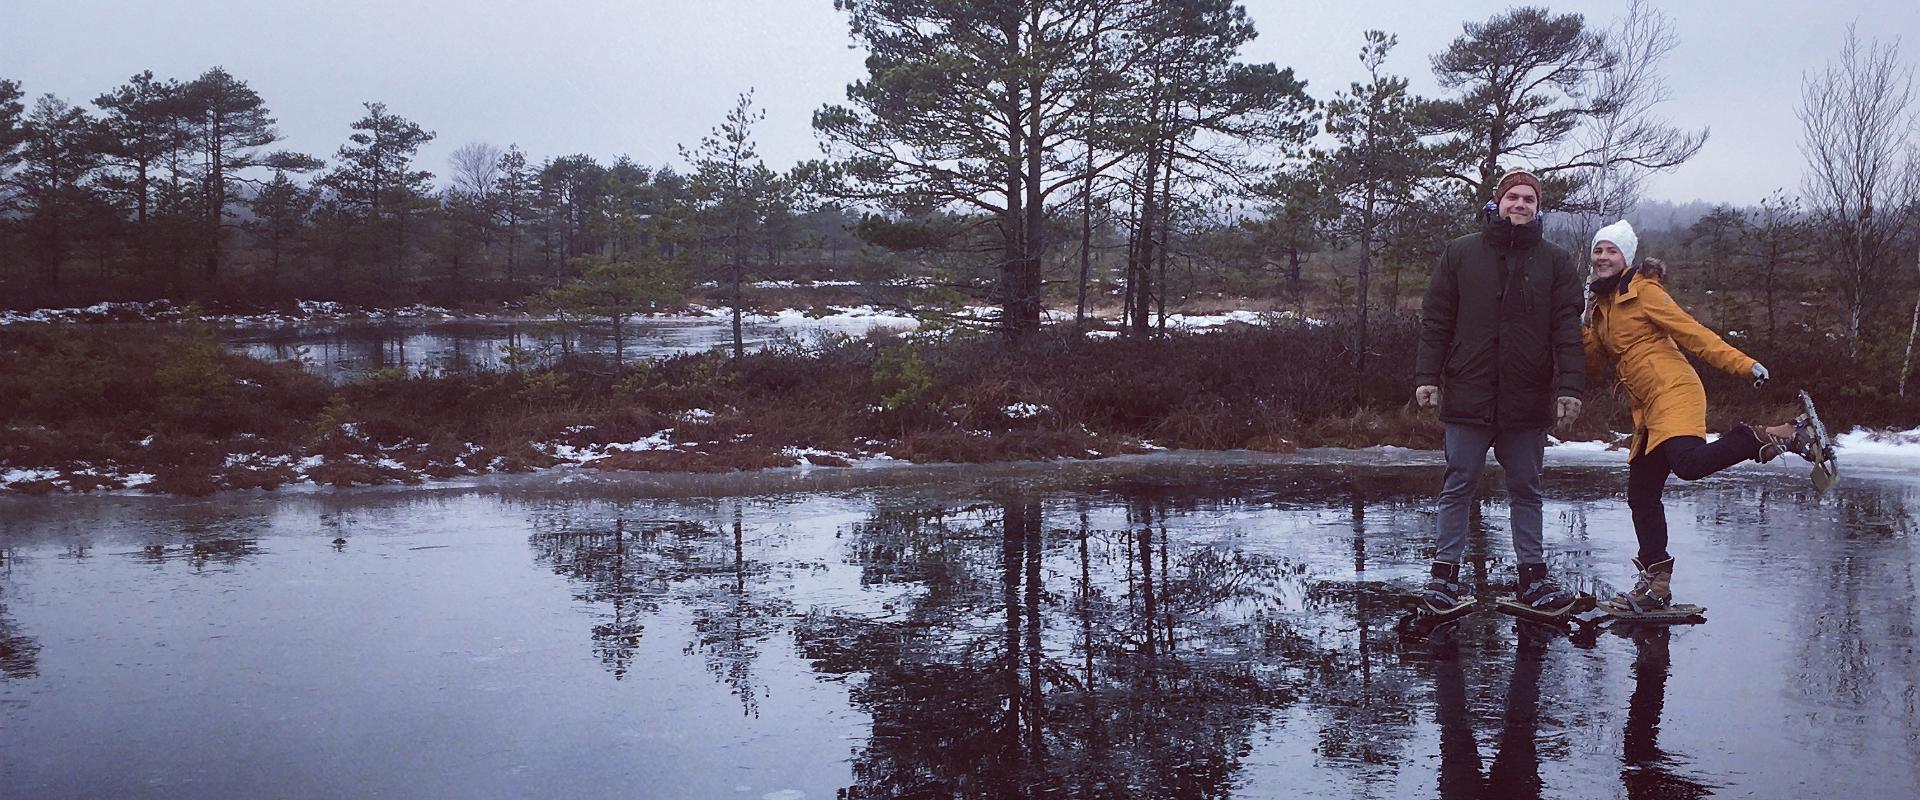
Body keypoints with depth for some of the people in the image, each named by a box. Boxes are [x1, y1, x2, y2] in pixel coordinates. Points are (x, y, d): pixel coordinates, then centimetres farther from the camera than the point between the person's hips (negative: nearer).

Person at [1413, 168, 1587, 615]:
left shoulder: (1555, 262, 9)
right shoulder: (1461, 253, 7)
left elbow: (1567, 328, 3)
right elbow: (1435, 319, 5)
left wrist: (1570, 386, -6)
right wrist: (1427, 375, -3)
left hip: (1527, 400, 1)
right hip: (1468, 394, -1)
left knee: (1526, 489, 9)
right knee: (1459, 486, 3)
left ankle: (1532, 574, 15)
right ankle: (1445, 572, 10)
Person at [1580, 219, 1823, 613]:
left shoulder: (1643, 291, -4)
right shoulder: (1602, 304, 18)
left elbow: (1690, 331, -9)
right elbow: (1593, 361, 15)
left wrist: (1743, 363, -16)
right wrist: (1585, 322, 1)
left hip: (1673, 392, -8)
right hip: (1648, 408, 8)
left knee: (1688, 463, -33)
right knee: (1641, 496, 8)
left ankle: (1773, 437, -14)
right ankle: (1655, 583, 15)